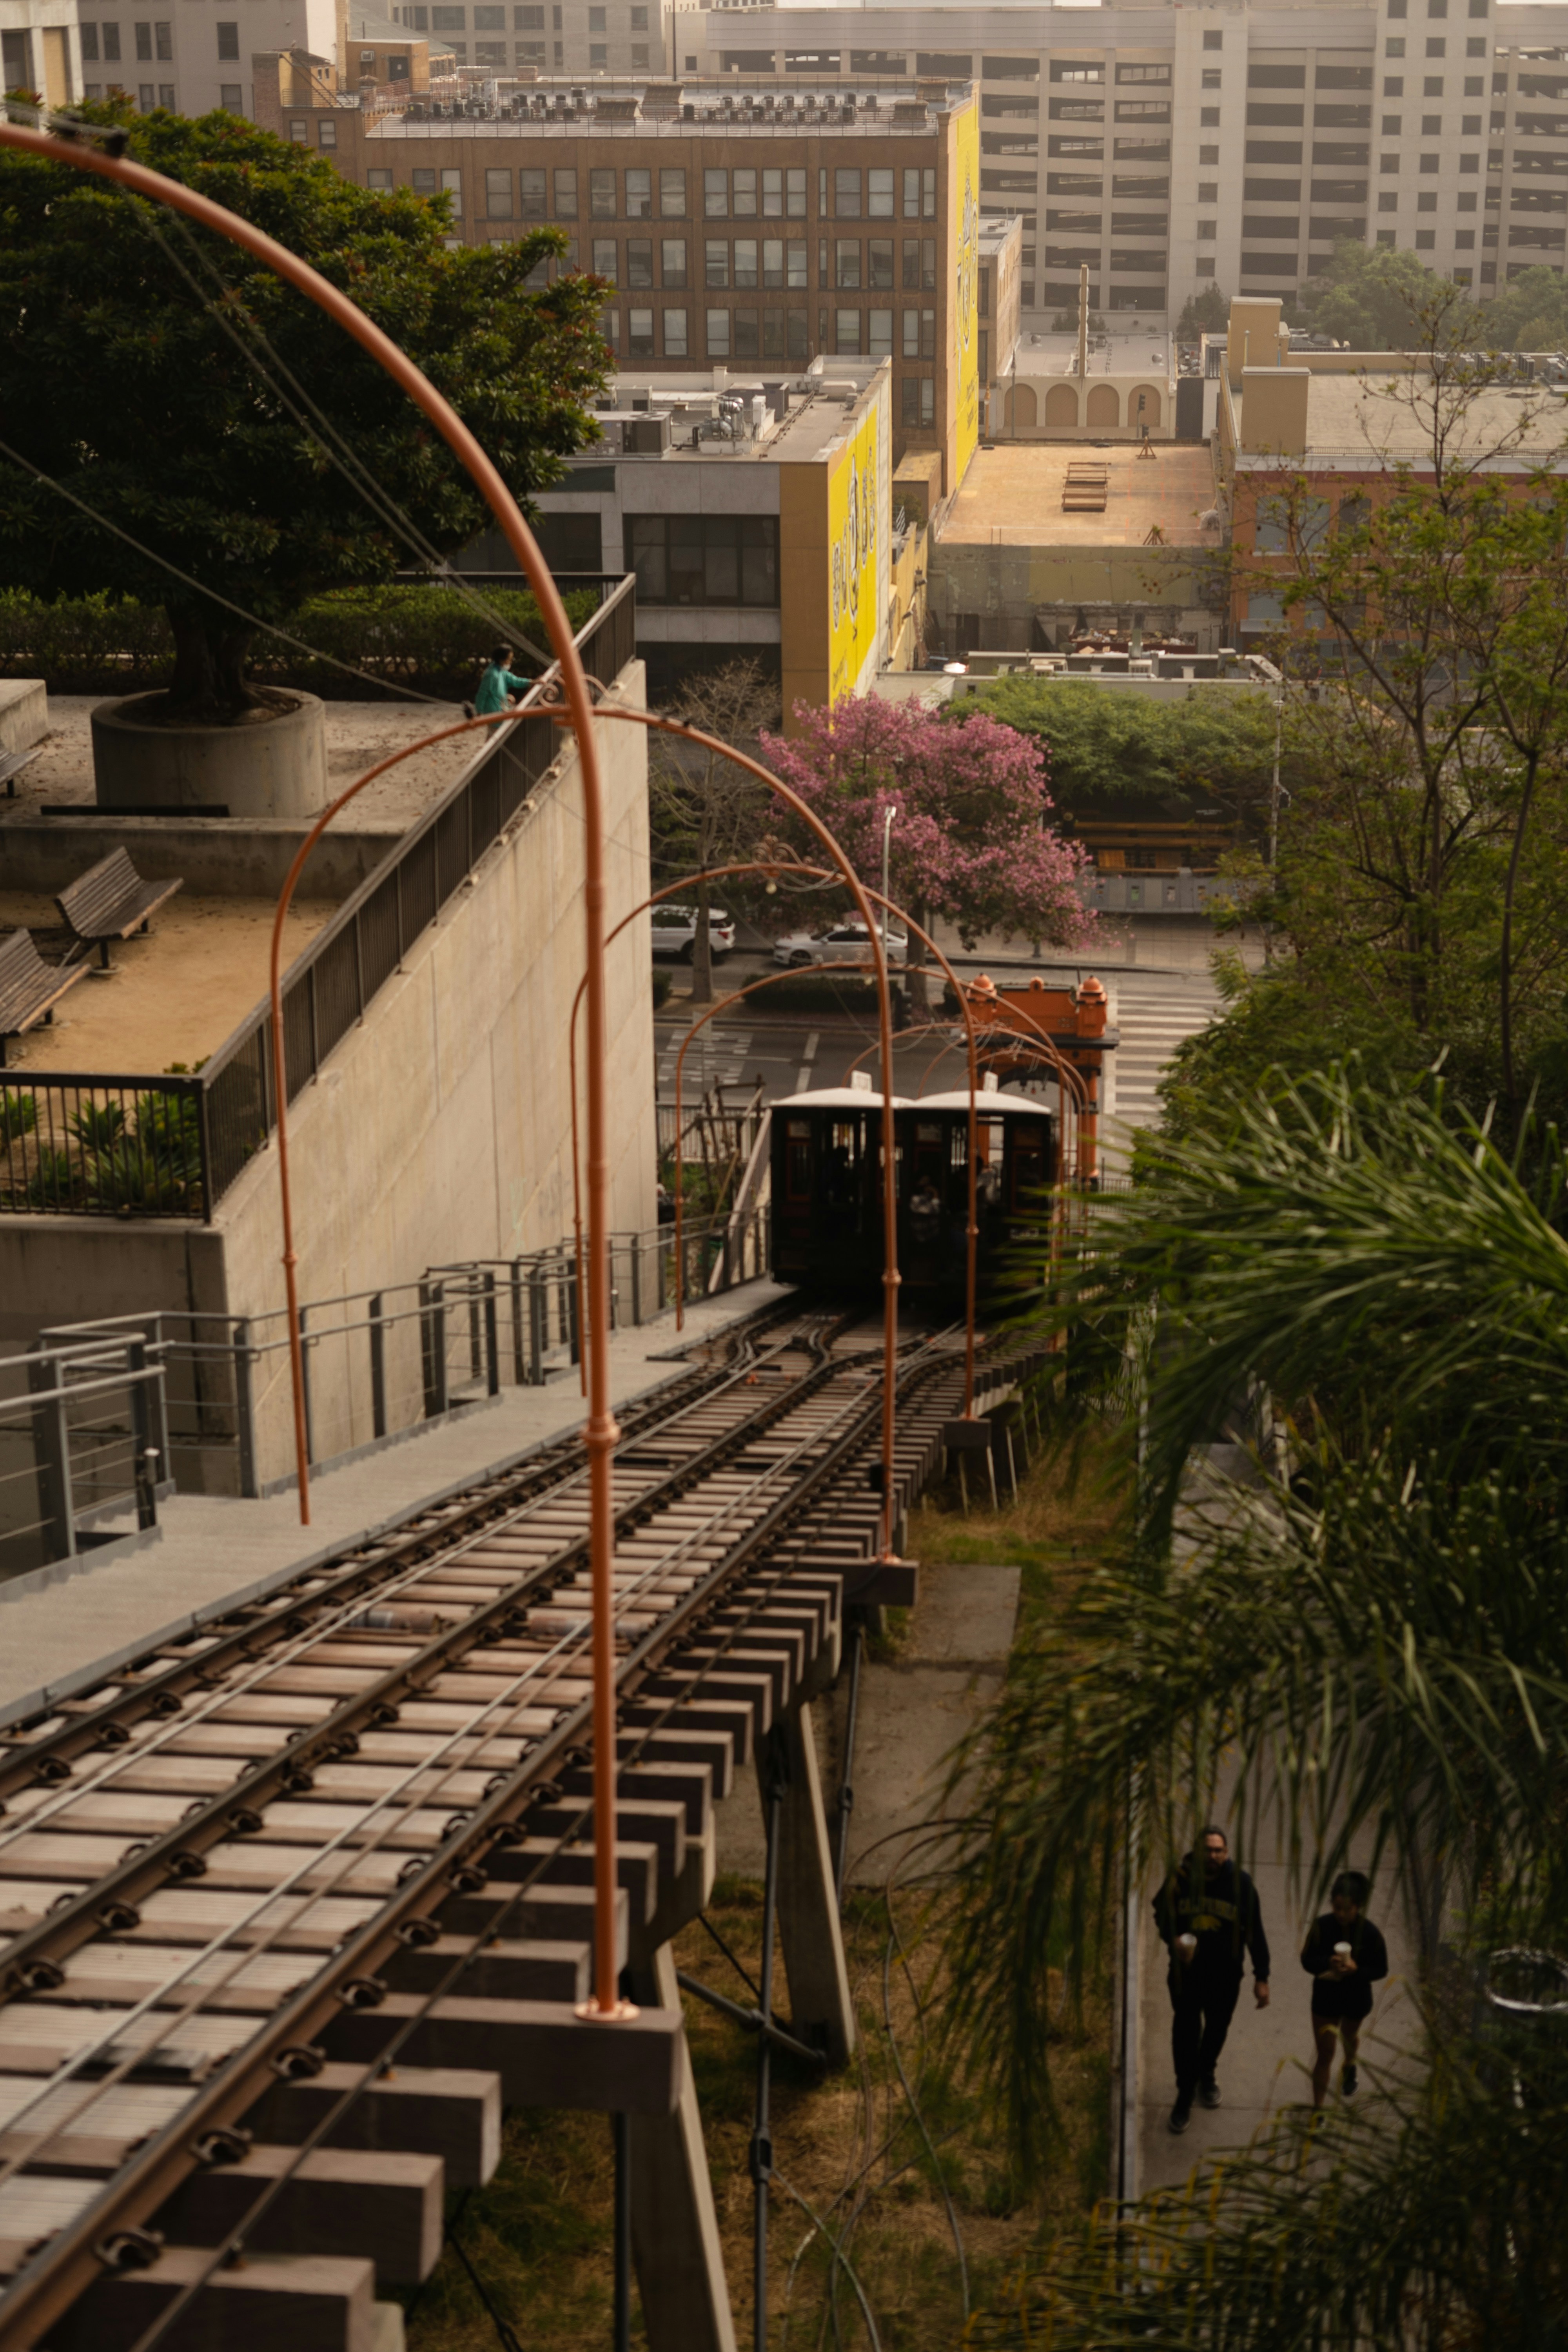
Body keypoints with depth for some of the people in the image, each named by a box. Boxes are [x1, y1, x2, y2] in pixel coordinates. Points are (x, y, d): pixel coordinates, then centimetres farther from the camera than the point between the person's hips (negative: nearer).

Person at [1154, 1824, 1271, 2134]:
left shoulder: (1240, 1884, -16)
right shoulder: (1180, 1880, -16)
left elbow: (1255, 1933, -8)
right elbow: (1162, 1915, 2)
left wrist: (1261, 1977, -7)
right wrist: (1173, 1939, -19)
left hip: (1225, 1975, 1)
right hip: (1186, 1971, -1)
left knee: (1217, 2028, 21)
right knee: (1186, 2031, 4)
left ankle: (1206, 2074, 50)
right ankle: (1185, 2094, 22)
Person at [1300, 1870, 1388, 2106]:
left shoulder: (1371, 1934, -24)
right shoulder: (1322, 1926, -23)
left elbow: (1381, 1970, -13)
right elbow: (1307, 1960, -14)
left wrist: (1357, 1969, -33)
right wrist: (1327, 1964, -35)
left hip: (1357, 1999, 1)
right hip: (1326, 1998, -1)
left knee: (1349, 2037, 32)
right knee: (1325, 2054, 3)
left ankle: (1349, 2066, 66)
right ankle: (1318, 2111, 15)